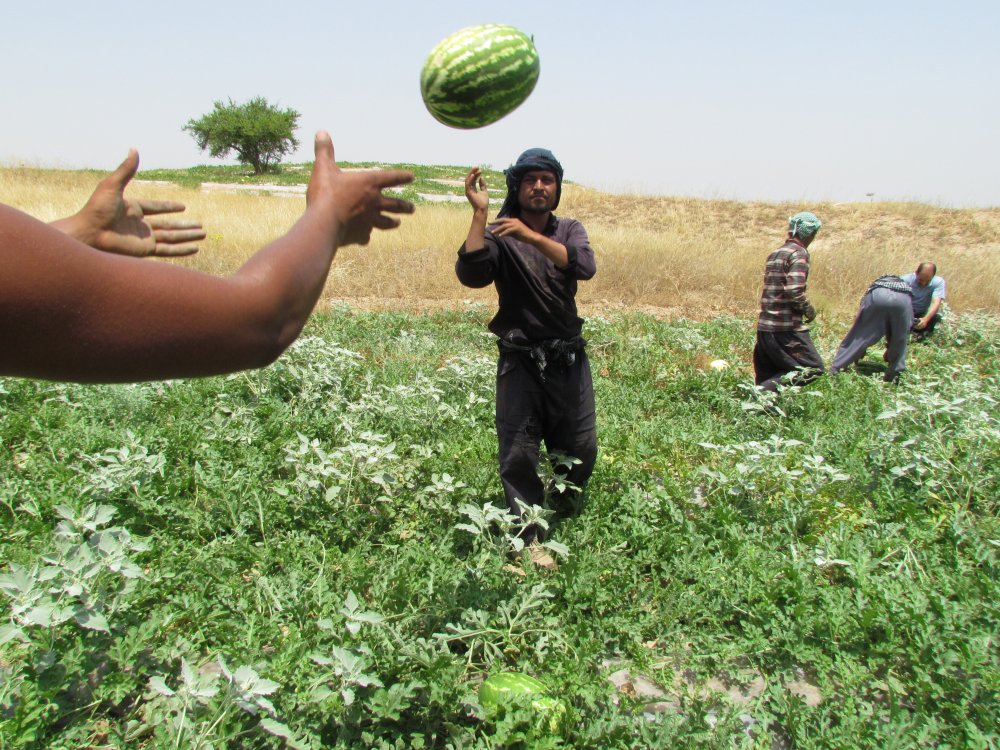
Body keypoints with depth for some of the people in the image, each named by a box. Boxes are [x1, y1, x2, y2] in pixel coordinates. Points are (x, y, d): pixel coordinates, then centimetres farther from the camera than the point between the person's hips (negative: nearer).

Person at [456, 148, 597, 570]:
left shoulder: (570, 230, 7)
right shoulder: (498, 235, -1)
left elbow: (585, 266, -16)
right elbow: (471, 275, -21)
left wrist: (530, 236, -26)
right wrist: (479, 212, -23)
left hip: (568, 360, 3)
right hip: (519, 362, -3)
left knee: (581, 449, 10)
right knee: (518, 455, -1)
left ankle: (560, 519, 36)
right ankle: (529, 539, 13)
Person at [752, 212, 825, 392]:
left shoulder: (775, 254, 17)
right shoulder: (799, 253, -8)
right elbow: (795, 291, -20)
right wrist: (809, 309, -3)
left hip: (764, 326, 9)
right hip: (786, 327, -9)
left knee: (767, 379, 13)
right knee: (813, 368, -7)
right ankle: (762, 392, -20)